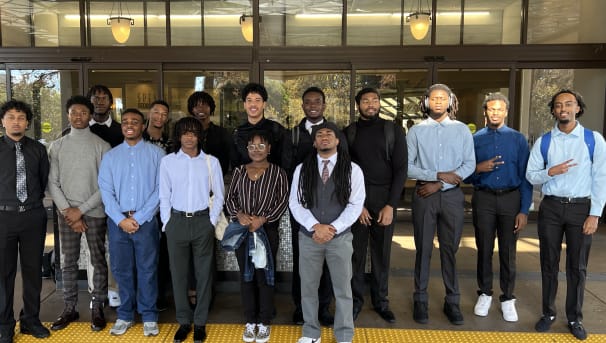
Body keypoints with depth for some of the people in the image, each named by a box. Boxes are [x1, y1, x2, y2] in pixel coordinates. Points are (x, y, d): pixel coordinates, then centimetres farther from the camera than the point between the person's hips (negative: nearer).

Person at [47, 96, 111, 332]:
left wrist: (82, 209, -10)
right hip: (66, 213, 2)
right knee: (69, 262, 10)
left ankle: (97, 309, 16)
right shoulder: (57, 146, 5)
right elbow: (52, 183, 3)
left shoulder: (101, 146, -4)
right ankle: (70, 308, 23)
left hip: (94, 212, -2)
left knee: (98, 262, 5)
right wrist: (67, 210, -7)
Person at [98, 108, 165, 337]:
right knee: (121, 269, 10)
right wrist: (121, 219, -9)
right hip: (117, 221, 3)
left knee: (147, 269, 4)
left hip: (146, 221, -3)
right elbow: (106, 191, 3)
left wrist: (139, 217, -10)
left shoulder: (156, 154, 1)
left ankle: (149, 316, 16)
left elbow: (160, 189, -6)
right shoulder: (110, 156, 9)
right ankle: (125, 315, 24)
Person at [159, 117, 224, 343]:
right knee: (178, 273, 8)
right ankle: (183, 321, 22)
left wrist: (212, 222, -3)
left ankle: (200, 322, 20)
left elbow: (218, 195, 5)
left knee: (204, 273, 6)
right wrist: (167, 223, -1)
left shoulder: (211, 161, 1)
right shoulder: (167, 161, 2)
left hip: (202, 221, 0)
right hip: (176, 222, 1)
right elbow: (164, 196, 5)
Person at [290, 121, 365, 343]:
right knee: (308, 287, 11)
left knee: (343, 289, 8)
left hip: (340, 237, -1)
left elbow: (355, 204, -5)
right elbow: (295, 203, -1)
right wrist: (316, 226, -14)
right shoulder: (302, 169, 4)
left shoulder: (353, 170, 0)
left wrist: (332, 229, -15)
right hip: (308, 236, 1)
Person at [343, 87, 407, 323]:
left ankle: (381, 300, 21)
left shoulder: (393, 131, 3)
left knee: (381, 252, 7)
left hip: (384, 198, 0)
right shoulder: (348, 133, 5)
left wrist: (390, 205, -9)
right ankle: (356, 300, 18)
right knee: (356, 251, 4)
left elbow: (401, 169, -1)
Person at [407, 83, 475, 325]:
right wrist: (438, 175, -15)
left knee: (450, 249, 8)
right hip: (424, 195, -1)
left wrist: (439, 185, -11)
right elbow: (407, 166, -5)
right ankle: (420, 300, 18)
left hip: (452, 196, 1)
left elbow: (469, 165, -2)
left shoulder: (462, 130, 5)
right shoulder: (416, 131, 1)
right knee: (423, 249, 6)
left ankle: (452, 301, 19)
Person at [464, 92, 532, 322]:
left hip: (511, 198, 0)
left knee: (508, 251, 6)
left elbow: (525, 177, -1)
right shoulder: (475, 139, 3)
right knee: (484, 249, 11)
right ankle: (484, 294, 27)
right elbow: (466, 176, 5)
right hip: (483, 199, 1)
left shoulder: (518, 139, 2)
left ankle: (508, 298, 21)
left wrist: (524, 210, -7)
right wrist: (478, 169, -17)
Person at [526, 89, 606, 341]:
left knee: (577, 266, 9)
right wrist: (550, 172, -19)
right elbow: (531, 176, 2)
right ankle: (548, 313, 27)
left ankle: (575, 318, 26)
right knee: (549, 263, 11)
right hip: (551, 207, 1)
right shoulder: (543, 142, 1)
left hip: (581, 207, -1)